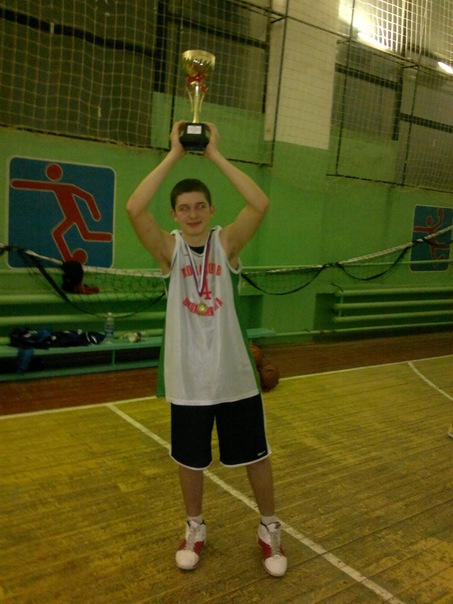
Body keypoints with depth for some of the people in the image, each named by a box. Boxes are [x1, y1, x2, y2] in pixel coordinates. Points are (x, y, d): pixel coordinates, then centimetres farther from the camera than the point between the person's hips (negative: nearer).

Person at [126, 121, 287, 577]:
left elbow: (260, 205, -21)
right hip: (187, 378, 1)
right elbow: (134, 209, -22)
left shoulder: (227, 242, -4)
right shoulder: (169, 248, -5)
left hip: (234, 374, 0)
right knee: (190, 459, 17)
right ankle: (195, 529, 42)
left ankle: (270, 530, 36)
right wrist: (174, 154, -19)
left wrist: (215, 155, -18)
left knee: (255, 455, 13)